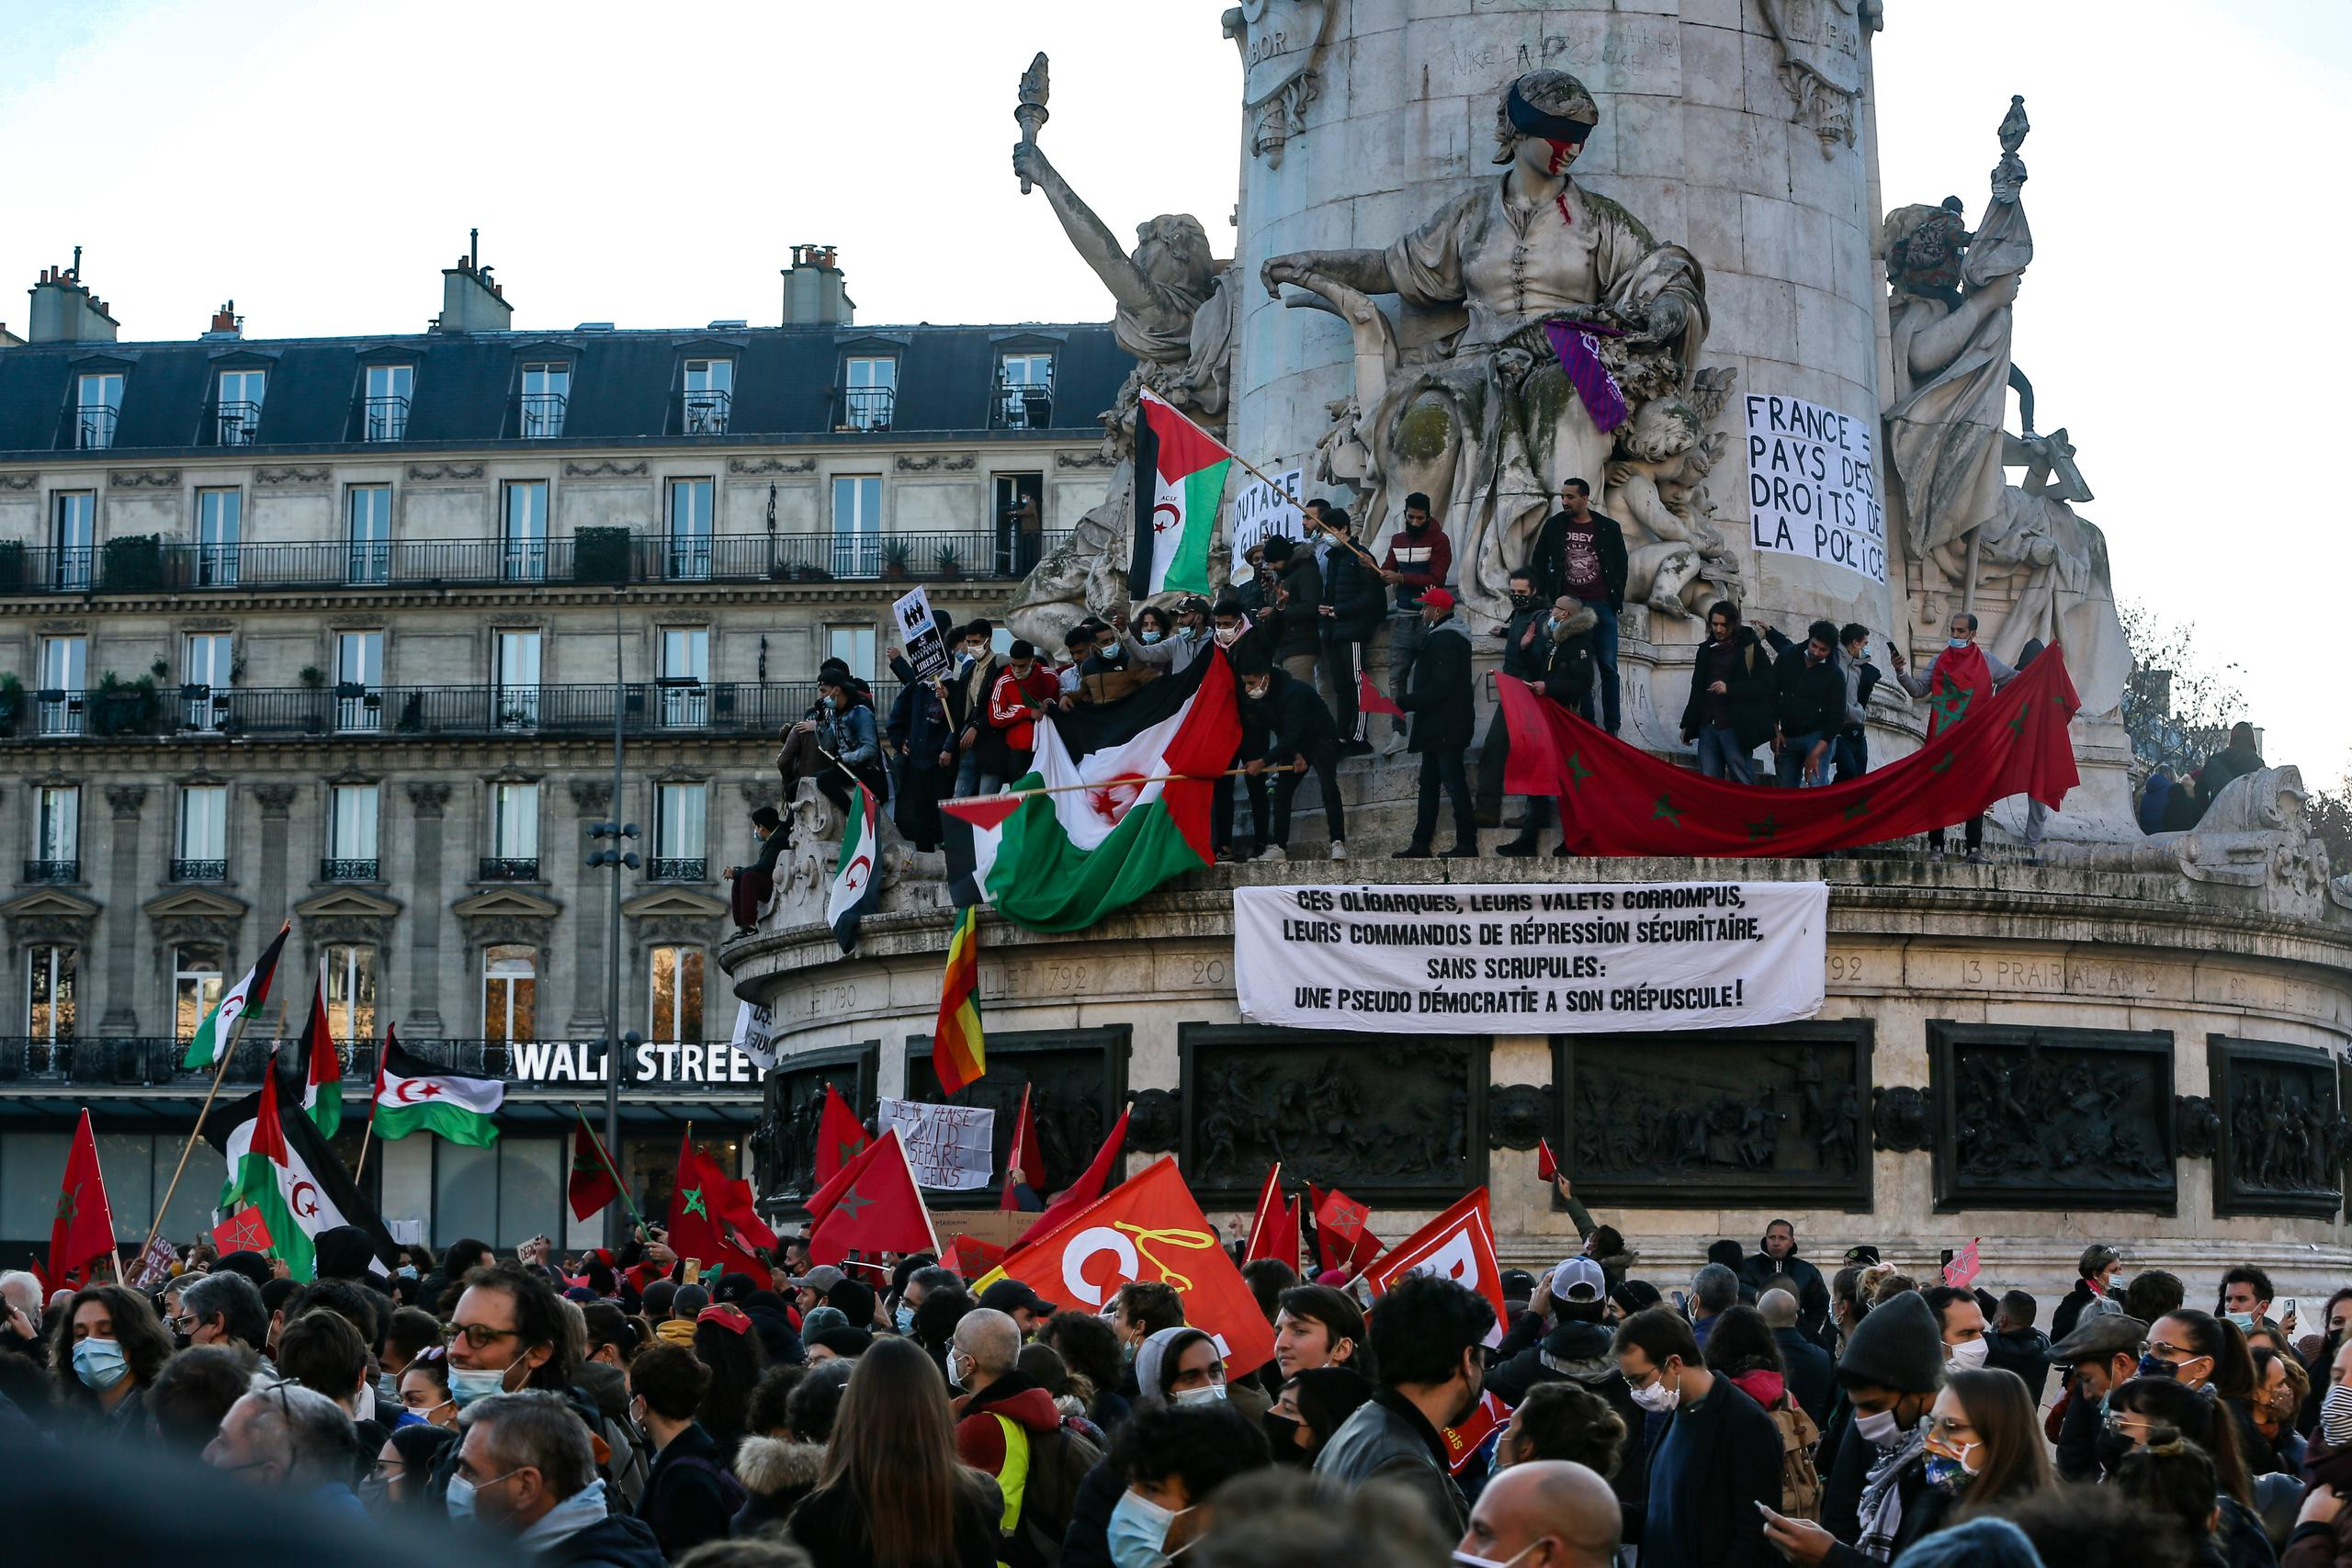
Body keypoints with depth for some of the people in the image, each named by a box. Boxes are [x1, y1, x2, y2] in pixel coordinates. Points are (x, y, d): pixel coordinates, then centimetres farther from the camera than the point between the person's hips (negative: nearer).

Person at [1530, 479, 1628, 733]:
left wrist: (1616, 600, 3)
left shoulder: (1608, 528, 1)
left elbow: (1621, 566, 8)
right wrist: (1543, 596, 8)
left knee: (1607, 666, 0)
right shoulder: (1554, 526, 4)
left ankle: (1611, 728, 4)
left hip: (1601, 606, -1)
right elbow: (1539, 562, 13)